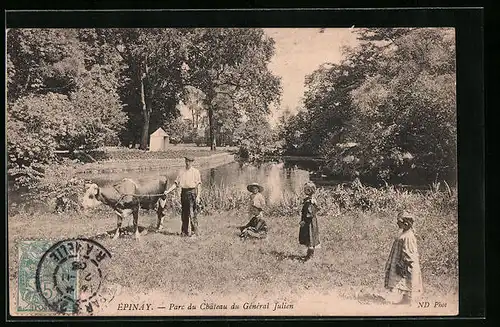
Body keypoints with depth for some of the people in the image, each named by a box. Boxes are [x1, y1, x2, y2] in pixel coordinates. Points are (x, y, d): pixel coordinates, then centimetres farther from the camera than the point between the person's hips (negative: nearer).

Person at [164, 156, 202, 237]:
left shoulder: (195, 172, 1)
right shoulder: (181, 171, 12)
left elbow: (199, 185, -2)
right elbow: (176, 183, 14)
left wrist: (198, 196, -10)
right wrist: (168, 191, 4)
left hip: (192, 192, -5)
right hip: (183, 193, 5)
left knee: (192, 214, -9)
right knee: (184, 214, 9)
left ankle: (194, 232, -4)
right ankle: (184, 232, 16)